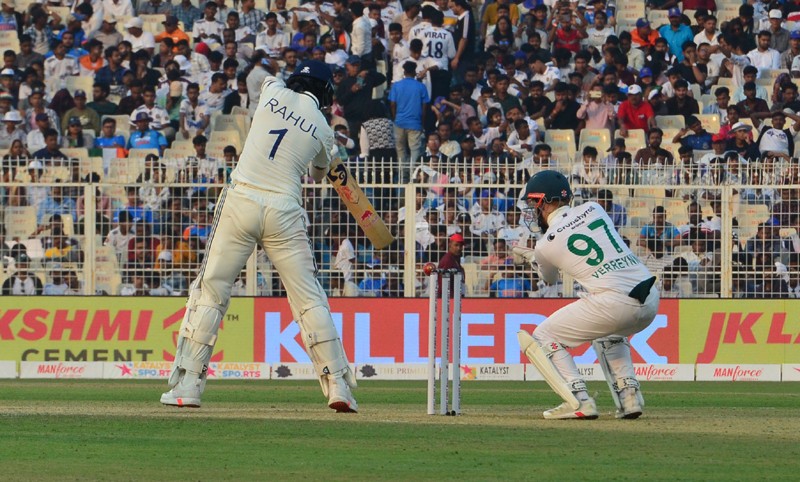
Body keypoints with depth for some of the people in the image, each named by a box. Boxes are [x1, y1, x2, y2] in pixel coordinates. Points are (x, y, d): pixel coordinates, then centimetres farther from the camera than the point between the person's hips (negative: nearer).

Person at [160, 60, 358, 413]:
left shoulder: (274, 92, 7)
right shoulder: (323, 129, 8)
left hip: (240, 202, 0)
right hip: (284, 211, 0)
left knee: (210, 291, 3)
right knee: (309, 298, 6)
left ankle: (187, 385, -1)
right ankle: (338, 386, 2)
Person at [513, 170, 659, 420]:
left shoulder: (546, 244, 5)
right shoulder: (594, 209, 16)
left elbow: (549, 279, 27)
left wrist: (531, 256, 48)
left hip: (613, 301, -6)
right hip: (650, 301, 6)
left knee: (543, 337, 11)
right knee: (608, 334, 38)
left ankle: (578, 401, -5)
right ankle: (629, 396, 19)